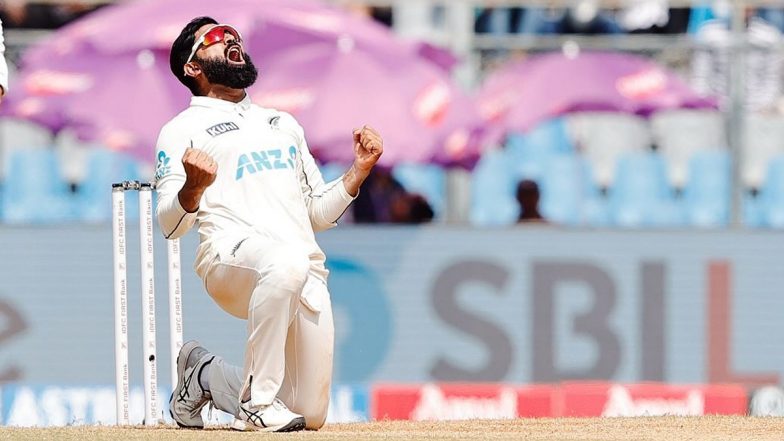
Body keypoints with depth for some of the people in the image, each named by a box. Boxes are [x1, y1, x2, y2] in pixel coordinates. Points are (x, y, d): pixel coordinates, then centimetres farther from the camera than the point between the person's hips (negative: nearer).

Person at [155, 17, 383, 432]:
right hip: (231, 257, -6)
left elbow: (319, 213, 30)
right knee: (285, 262, -42)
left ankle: (205, 374, 24)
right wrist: (194, 187, -23)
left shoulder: (284, 124, 31)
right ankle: (257, 405, -29)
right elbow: (170, 225, -2)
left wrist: (360, 168, 14)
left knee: (310, 413, -3)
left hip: (305, 274, 6)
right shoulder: (182, 130, 11)